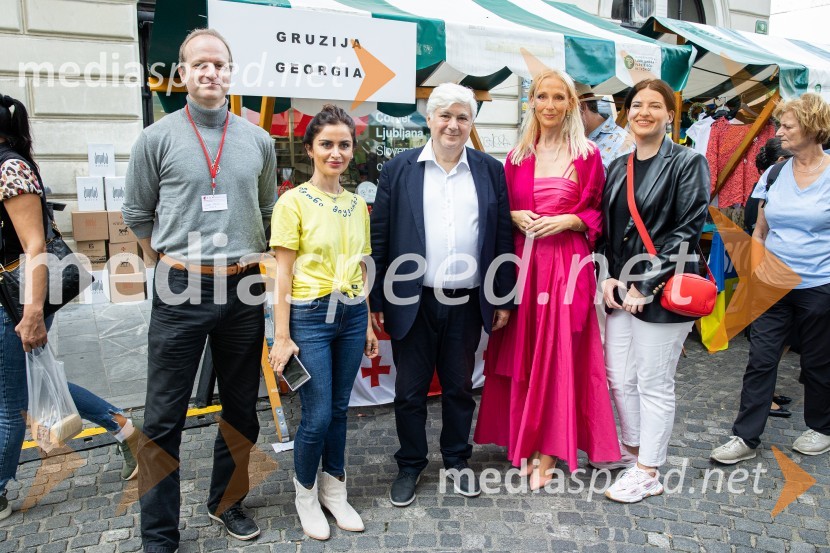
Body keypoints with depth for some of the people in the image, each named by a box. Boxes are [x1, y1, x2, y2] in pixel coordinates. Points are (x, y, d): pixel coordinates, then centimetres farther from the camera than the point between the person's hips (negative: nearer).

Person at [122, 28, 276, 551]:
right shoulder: (157, 138, -1)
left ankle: (227, 501, 34)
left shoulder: (258, 141, 6)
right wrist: (177, 263, 10)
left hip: (244, 290, 3)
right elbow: (138, 214, 8)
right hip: (182, 290, -3)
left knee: (242, 408, 14)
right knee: (164, 416, 2)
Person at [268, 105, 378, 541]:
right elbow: (283, 274, -8)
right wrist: (282, 337, -11)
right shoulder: (293, 202, -7)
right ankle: (306, 495, 26)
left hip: (351, 315, 5)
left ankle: (334, 492, 31)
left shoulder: (357, 204, 8)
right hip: (310, 315, -4)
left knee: (339, 409, 13)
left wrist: (368, 323, 12)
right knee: (317, 416, 1)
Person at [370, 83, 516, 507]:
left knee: (459, 388, 15)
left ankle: (457, 461, 35)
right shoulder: (398, 170, 0)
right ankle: (410, 466, 30)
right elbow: (379, 238, -1)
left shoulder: (490, 171, 5)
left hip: (468, 302, 1)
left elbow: (503, 238, 6)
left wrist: (503, 299, 4)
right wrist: (377, 301, -4)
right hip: (413, 301, -1)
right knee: (410, 390, 10)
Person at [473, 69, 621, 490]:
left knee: (557, 355, -1)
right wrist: (515, 217, -5)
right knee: (522, 354, 6)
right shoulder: (517, 157, 10)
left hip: (568, 264, -2)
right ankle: (523, 441, 22)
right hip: (523, 261, 3)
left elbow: (598, 215, 5)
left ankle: (547, 453, 11)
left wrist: (571, 220, -12)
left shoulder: (587, 156, 3)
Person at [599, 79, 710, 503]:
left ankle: (648, 473, 20)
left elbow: (686, 232, -12)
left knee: (654, 384, 4)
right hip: (620, 291, 6)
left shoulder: (687, 163, -5)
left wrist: (646, 285, -16)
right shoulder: (617, 167, 13)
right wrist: (609, 277, -1)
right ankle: (633, 451, 32)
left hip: (661, 294, -6)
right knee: (619, 378, 12)